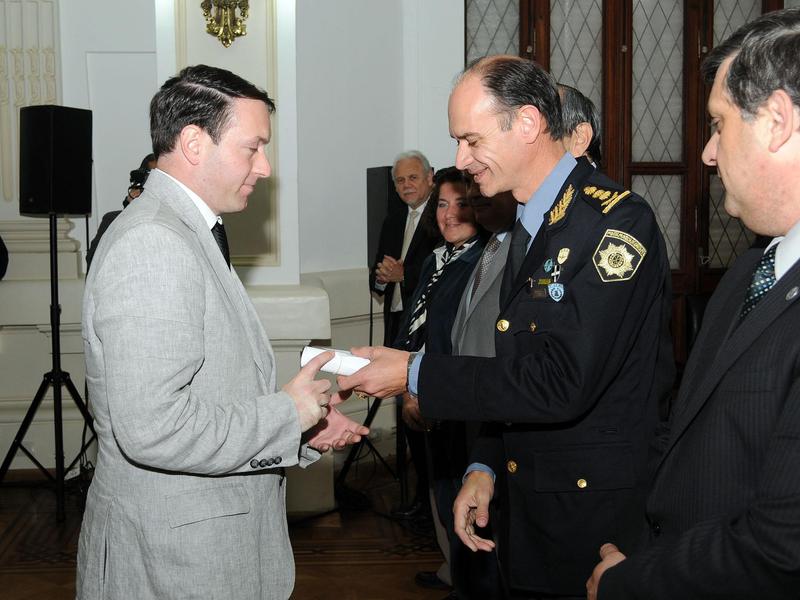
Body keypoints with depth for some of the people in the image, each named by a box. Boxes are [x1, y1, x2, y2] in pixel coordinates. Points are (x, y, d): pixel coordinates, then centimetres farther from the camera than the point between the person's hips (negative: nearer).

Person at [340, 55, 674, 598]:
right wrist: (486, 467, 7)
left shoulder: (617, 221, -19)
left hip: (601, 512, -8)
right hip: (527, 508, 8)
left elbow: (562, 382, -26)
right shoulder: (528, 226, 10)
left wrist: (415, 374, -19)